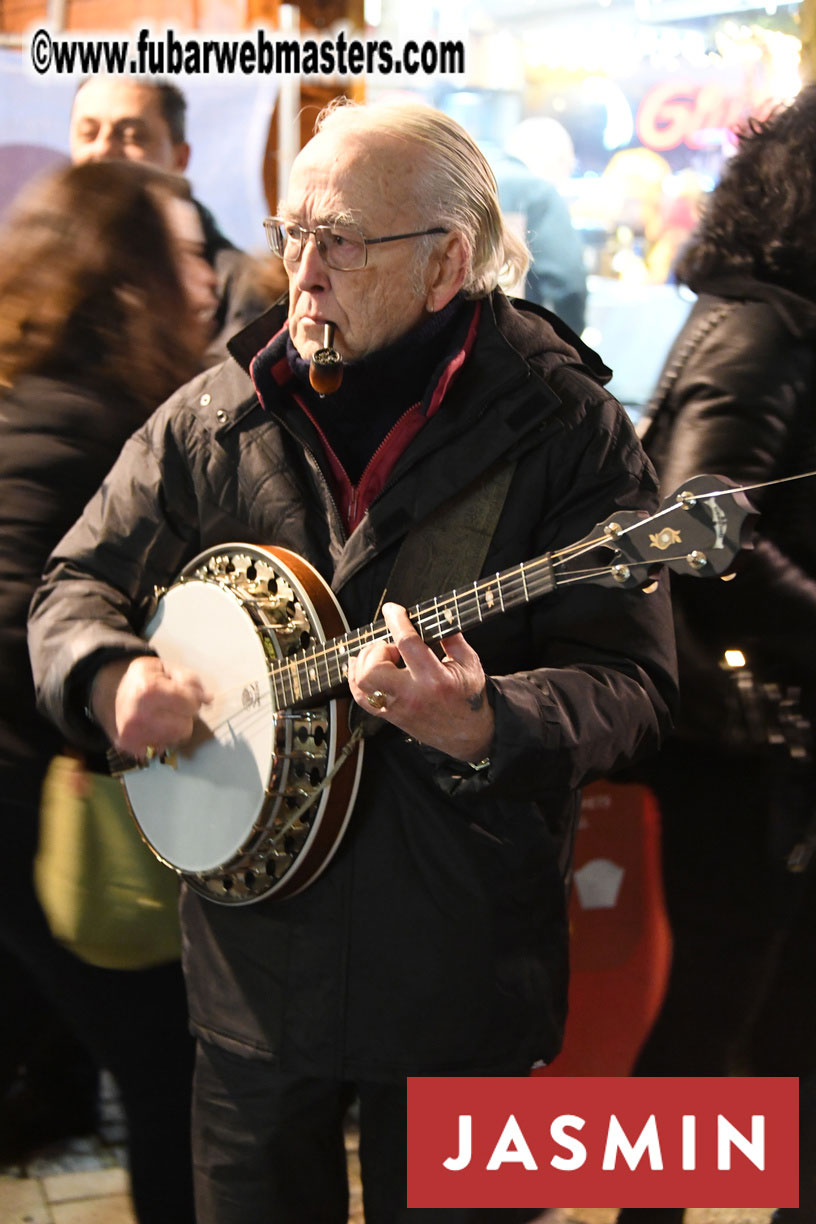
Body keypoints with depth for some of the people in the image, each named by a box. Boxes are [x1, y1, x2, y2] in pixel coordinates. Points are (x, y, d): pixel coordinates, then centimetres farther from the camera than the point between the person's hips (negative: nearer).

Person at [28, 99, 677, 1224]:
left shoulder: (564, 425, -10)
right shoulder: (213, 417, 2)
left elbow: (630, 685, -15)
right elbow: (77, 583, 8)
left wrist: (481, 726, -34)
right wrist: (109, 675, -14)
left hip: (462, 982, -3)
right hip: (249, 954, 3)